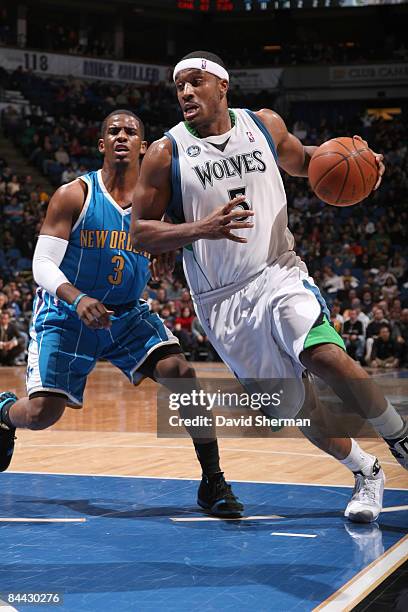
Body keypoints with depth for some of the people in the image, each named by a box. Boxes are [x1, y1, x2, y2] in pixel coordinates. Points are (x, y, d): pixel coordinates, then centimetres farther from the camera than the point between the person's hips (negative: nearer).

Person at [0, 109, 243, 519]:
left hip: (128, 315, 2)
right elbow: (42, 264, -15)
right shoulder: (74, 196, -12)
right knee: (42, 413, -12)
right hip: (66, 315, -2)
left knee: (180, 372, -21)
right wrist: (78, 299, -34)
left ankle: (213, 483, -12)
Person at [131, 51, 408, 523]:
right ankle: (365, 473, 24)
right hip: (221, 300, 0)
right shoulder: (165, 154, -5)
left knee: (327, 357, -26)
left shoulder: (265, 125, 3)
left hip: (279, 275, 0)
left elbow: (302, 161, 23)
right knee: (289, 404, 3)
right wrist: (201, 229, -22)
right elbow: (140, 232, -5)